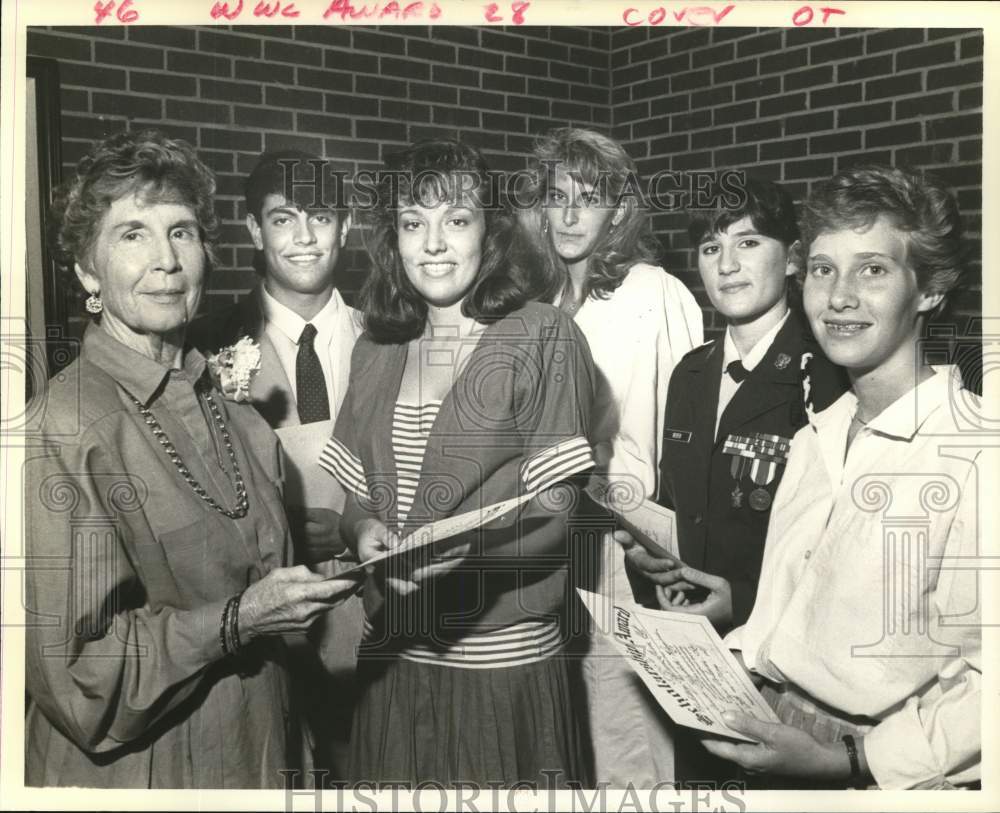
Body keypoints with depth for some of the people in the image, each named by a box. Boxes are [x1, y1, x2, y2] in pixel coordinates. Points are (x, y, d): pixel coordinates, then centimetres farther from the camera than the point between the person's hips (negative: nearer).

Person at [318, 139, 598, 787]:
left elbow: (553, 509, -11)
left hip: (504, 656, -4)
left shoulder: (546, 337, -7)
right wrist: (365, 529, -11)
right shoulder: (376, 348, 8)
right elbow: (356, 491, 11)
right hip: (392, 653, 5)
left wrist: (466, 543, -28)